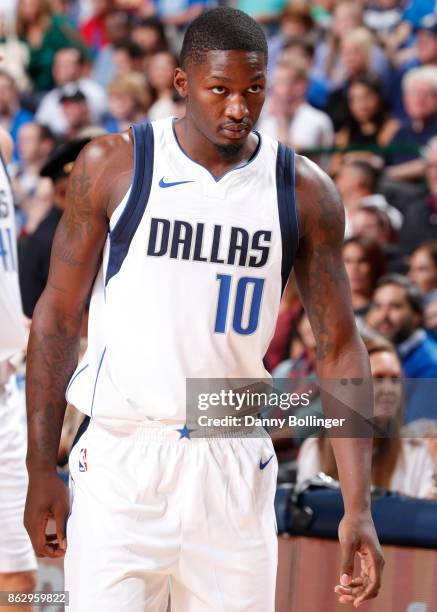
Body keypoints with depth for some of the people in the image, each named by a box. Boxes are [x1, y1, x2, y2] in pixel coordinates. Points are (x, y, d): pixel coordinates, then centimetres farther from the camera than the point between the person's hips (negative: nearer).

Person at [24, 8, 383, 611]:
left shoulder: (305, 192, 1)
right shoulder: (112, 165, -3)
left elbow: (339, 347, 2)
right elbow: (59, 316, 2)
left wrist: (358, 506, -6)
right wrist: (41, 470, -2)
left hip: (236, 469, 2)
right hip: (121, 462, -2)